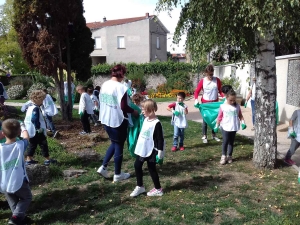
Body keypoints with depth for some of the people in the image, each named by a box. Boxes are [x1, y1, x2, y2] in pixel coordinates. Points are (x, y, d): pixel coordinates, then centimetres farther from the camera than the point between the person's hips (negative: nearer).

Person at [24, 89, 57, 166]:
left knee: (32, 144, 18)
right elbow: (34, 119, -28)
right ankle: (47, 159, 8)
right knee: (43, 144, 1)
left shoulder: (30, 107, 12)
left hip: (31, 131, 10)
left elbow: (27, 119, 20)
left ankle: (28, 159, 22)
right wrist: (38, 128, -20)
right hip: (37, 131, -10)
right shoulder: (36, 109, -19)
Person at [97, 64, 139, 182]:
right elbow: (123, 107, -21)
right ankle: (117, 174, 18)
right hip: (118, 120, -7)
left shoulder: (104, 85, 4)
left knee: (114, 143, 23)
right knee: (119, 146, 7)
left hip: (106, 119, 7)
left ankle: (103, 167, 18)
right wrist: (134, 111, -4)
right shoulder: (121, 87, -20)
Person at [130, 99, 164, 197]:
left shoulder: (156, 123, -20)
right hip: (141, 149, 8)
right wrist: (137, 146, 21)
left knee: (152, 169, 5)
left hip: (151, 151, -8)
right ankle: (140, 186, 29)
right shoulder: (146, 120, 5)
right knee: (137, 166, 12)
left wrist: (160, 153, -18)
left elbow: (160, 139, -18)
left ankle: (158, 189, 23)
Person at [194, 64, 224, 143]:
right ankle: (204, 136, 10)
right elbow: (197, 91, -5)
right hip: (205, 103, -2)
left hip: (215, 102, 2)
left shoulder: (217, 80, -3)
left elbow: (220, 91, 2)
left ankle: (214, 135, 25)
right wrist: (196, 99, -22)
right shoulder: (202, 81, -6)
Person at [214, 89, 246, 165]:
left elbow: (240, 115, 6)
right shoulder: (223, 106, -5)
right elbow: (219, 117, -1)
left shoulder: (237, 106, 1)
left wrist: (243, 122, -8)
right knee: (225, 141, -4)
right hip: (225, 127, -2)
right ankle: (223, 156, 9)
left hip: (234, 127, 3)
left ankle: (229, 156, 22)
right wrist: (217, 126, 0)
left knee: (231, 142, 11)